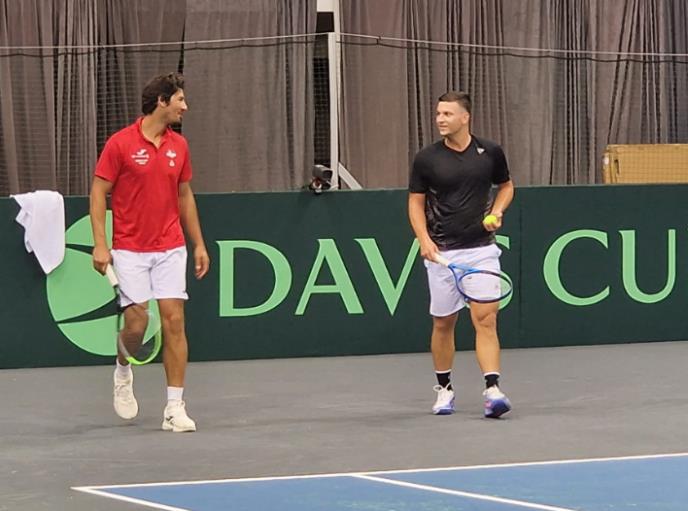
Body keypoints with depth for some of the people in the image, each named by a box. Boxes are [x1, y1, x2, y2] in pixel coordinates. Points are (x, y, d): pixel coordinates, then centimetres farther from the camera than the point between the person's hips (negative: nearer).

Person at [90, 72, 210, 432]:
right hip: (130, 251, -4)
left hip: (171, 249, 4)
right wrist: (100, 244, -12)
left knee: (174, 321, -5)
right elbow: (98, 192, -4)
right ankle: (123, 371, 27)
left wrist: (199, 244, 14)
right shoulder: (121, 143, -7)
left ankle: (175, 407, -3)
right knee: (137, 322, -7)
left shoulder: (179, 146, 7)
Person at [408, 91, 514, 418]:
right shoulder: (426, 159, -3)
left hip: (481, 248, 0)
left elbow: (506, 185, 17)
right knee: (443, 323, 9)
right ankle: (444, 389, 25)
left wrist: (497, 211, -2)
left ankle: (492, 391, -17)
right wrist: (424, 239, -10)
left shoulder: (490, 153, 0)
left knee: (486, 318, -11)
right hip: (442, 252, 0)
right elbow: (416, 202, 4)